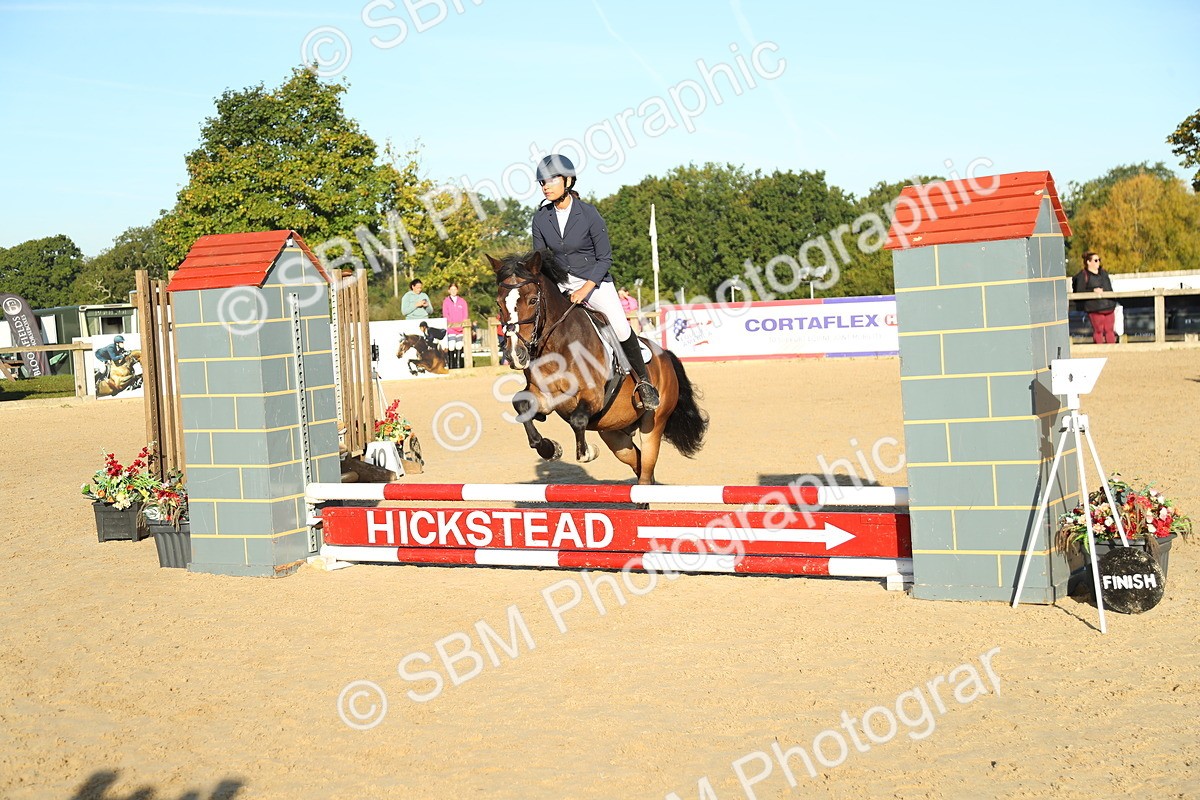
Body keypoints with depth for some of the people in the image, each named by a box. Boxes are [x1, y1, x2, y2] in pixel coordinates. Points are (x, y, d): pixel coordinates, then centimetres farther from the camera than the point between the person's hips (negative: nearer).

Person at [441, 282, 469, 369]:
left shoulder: (462, 301, 12)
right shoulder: (446, 302, 6)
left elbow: (465, 315, 9)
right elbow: (445, 315, -1)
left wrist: (462, 324, -6)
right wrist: (452, 324, -13)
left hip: (461, 328, 2)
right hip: (450, 329, -2)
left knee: (459, 347, 2)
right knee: (451, 347, -12)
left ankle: (458, 365, 8)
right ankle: (450, 365, -7)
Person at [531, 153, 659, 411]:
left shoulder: (589, 214, -14)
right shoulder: (541, 218, -3)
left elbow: (605, 258, -10)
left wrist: (586, 289, -20)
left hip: (596, 281, -4)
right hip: (561, 283, 4)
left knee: (621, 328, -23)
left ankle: (644, 382, -4)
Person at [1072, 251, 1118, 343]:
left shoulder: (1103, 273, 18)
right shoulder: (1083, 275, -3)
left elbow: (1109, 288, 26)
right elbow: (1079, 292, -8)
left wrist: (1113, 303, 21)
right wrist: (1093, 290, -19)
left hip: (1109, 307, 6)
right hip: (1095, 308, -6)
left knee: (1109, 330, 7)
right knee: (1098, 330, -5)